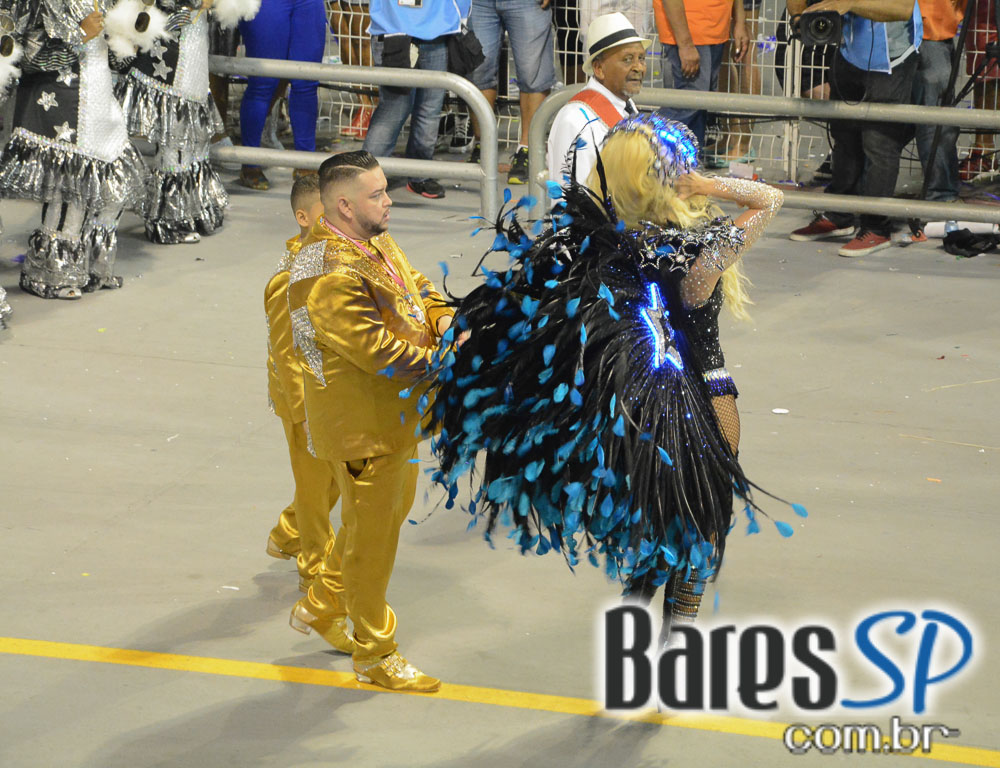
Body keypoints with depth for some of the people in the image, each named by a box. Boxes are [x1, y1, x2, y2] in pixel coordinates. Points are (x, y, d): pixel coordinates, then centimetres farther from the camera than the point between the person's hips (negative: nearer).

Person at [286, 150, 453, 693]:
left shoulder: (376, 243, 4)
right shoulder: (329, 275, -28)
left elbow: (417, 290, 10)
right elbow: (377, 351, -30)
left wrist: (445, 320, -11)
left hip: (396, 414, 10)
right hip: (362, 425, -10)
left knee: (393, 508, 25)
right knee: (372, 536, 3)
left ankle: (320, 607, 42)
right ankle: (374, 656, 18)